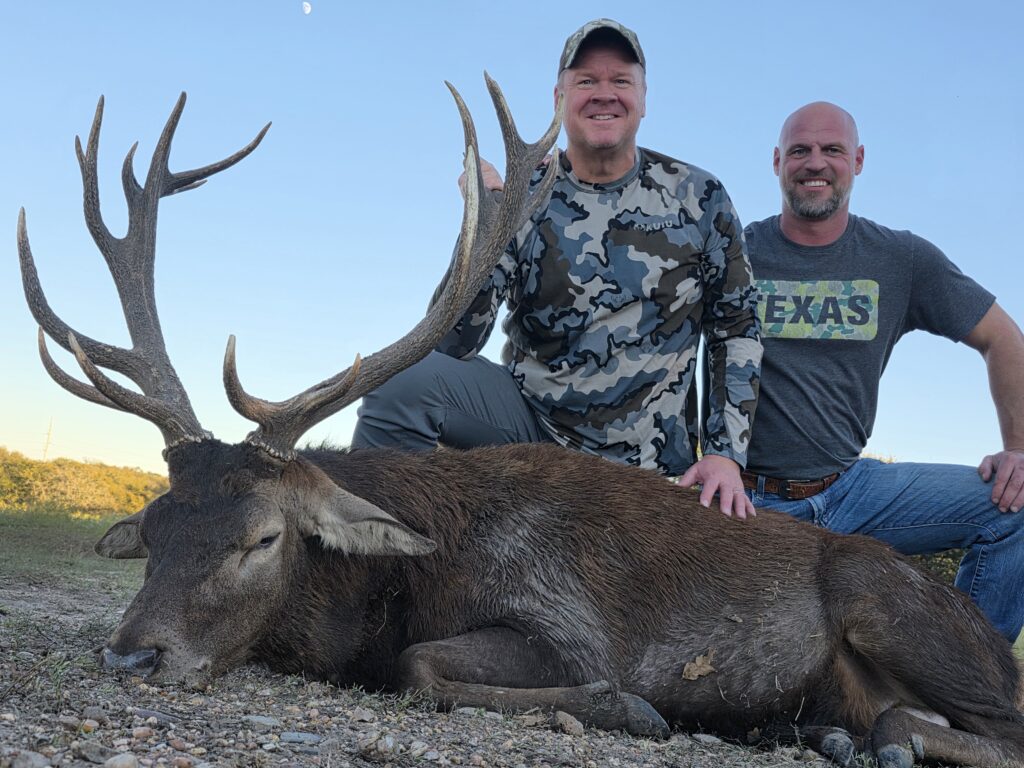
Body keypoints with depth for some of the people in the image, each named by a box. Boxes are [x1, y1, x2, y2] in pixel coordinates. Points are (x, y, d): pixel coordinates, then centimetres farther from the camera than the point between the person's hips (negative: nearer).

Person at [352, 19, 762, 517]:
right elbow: (453, 347, -12)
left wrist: (726, 454, -6)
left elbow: (737, 329, 4)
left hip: (647, 463, 1)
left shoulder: (699, 198, -3)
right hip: (531, 416, -1)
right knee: (403, 382, -23)